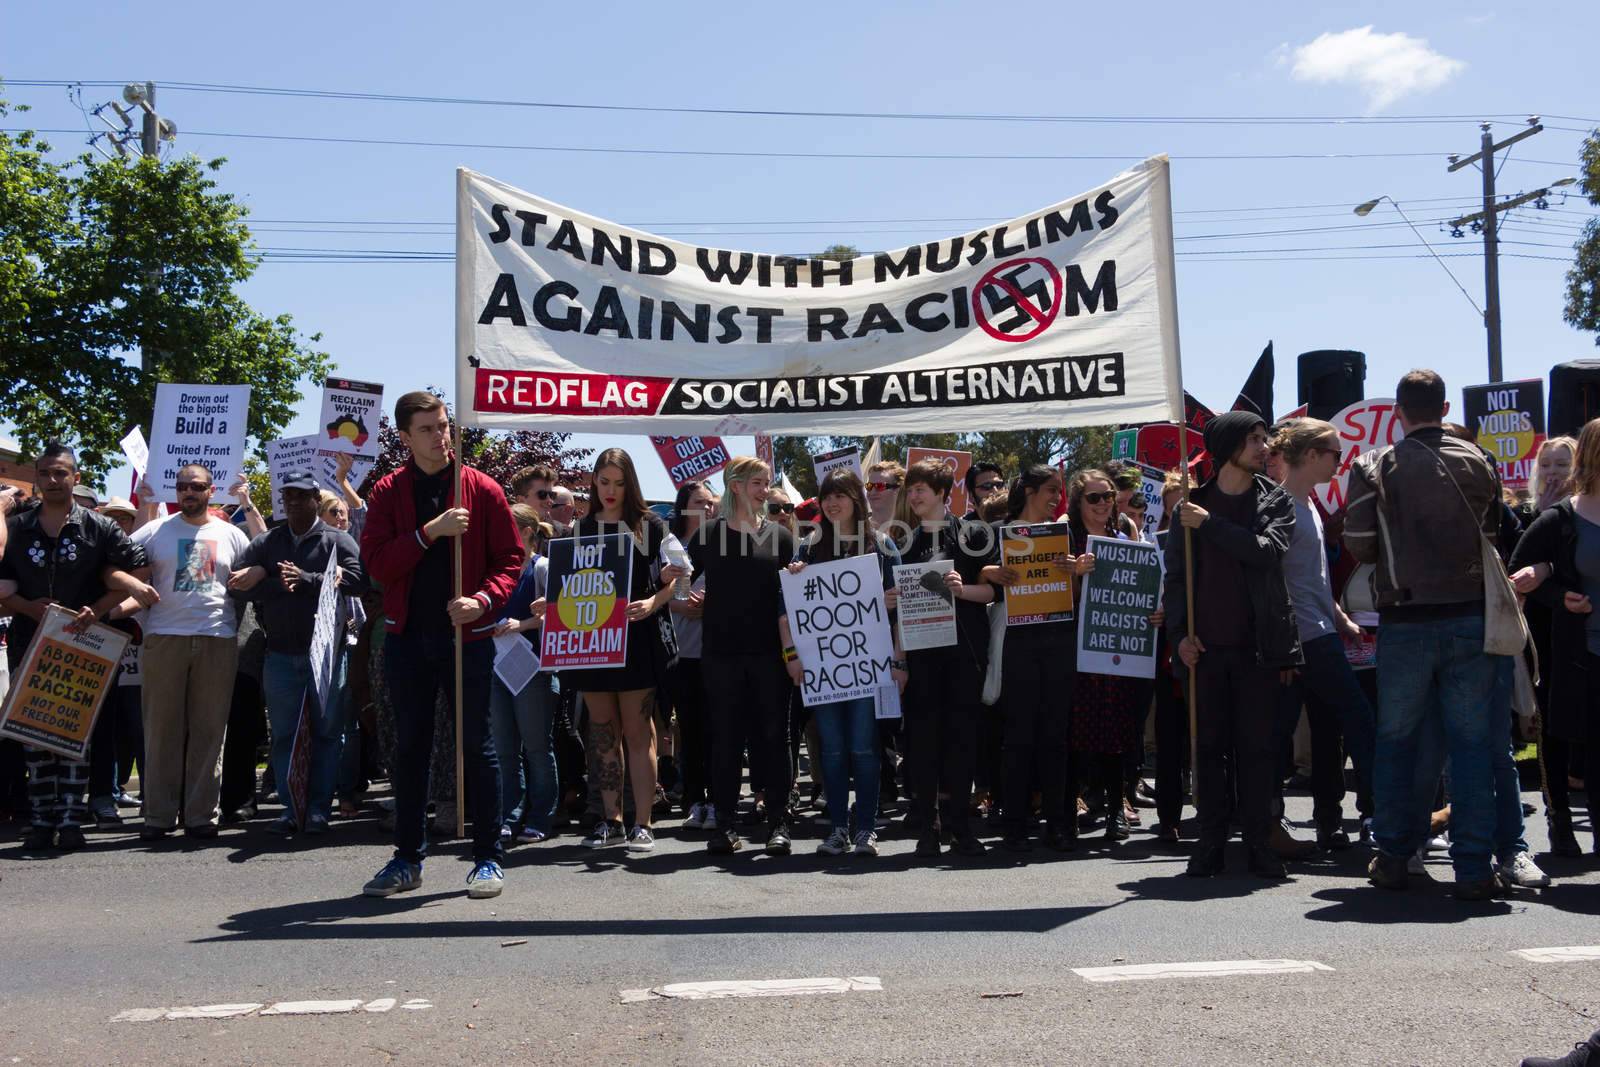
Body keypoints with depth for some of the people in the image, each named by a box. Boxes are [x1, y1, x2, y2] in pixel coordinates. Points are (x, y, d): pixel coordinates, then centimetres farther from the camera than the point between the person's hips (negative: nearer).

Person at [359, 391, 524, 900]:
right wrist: (429, 532, -17)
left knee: (477, 746, 2)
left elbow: (509, 559, 0)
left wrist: (484, 600, -18)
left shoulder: (483, 490, 0)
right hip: (407, 635, 2)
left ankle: (488, 857, 11)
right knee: (409, 747, 10)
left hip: (467, 634, -2)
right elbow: (376, 562, -6)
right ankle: (408, 857, 20)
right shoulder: (387, 492, 4)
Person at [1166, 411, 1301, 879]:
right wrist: (1179, 633, -2)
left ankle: (1258, 840, 10)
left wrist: (1209, 524, -13)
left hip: (1258, 646, -1)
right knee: (1210, 746, 3)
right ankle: (1211, 840, 10)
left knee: (1256, 747, 2)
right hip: (1205, 647, 1)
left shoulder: (1276, 501, 7)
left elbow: (1267, 550, -12)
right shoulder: (1192, 504, 8)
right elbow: (1175, 574, 8)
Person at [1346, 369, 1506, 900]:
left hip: (1404, 621, -1)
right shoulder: (1478, 463, 2)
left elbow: (1358, 545, -7)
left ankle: (1393, 858, 15)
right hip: (1469, 615, 1)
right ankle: (1473, 867, 4)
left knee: (1395, 740, 10)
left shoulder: (1374, 465, -4)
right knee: (1472, 741, 4)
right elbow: (1493, 538, 6)